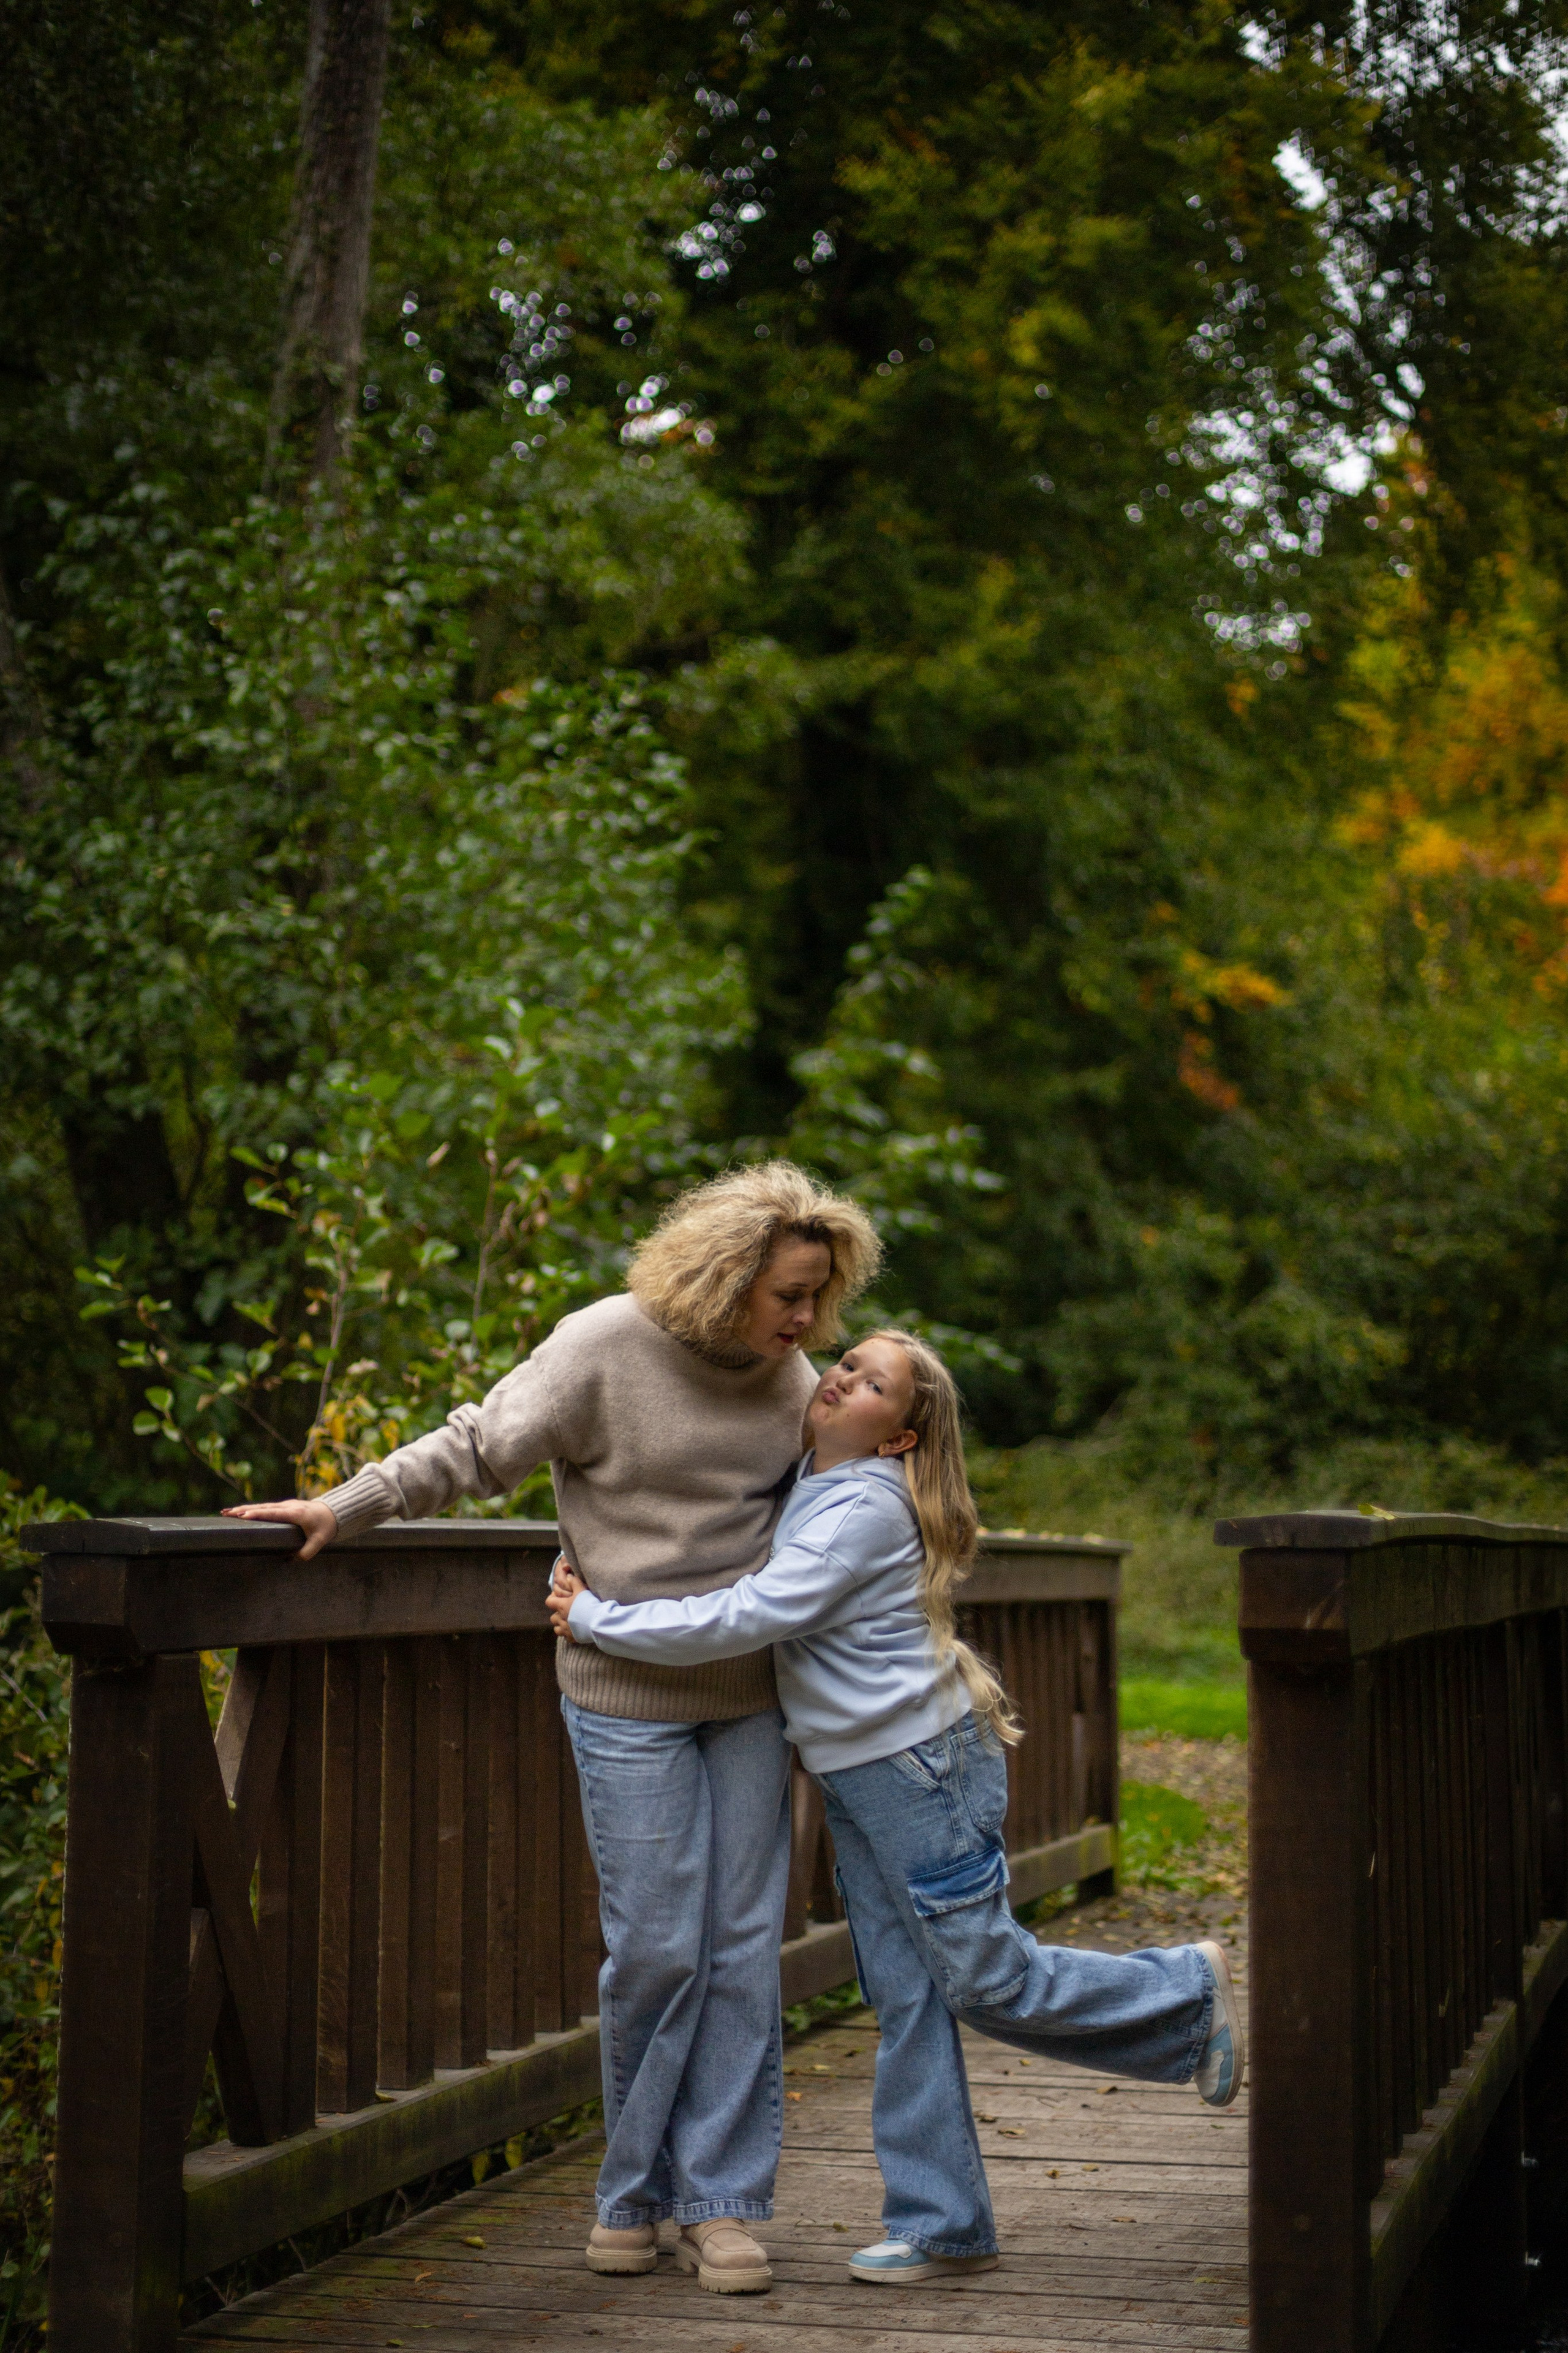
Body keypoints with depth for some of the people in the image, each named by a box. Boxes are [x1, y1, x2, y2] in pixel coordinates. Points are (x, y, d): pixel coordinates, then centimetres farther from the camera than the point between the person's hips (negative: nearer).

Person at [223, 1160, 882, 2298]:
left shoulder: (787, 1377, 4)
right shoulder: (606, 1347, -12)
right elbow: (480, 1448, -9)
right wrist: (346, 1506, -13)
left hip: (749, 1693, 5)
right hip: (629, 1696, -5)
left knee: (743, 1945, 3)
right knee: (656, 1947, -4)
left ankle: (723, 2201, 11)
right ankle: (635, 2193, 15)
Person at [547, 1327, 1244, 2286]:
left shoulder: (864, 1509, -21)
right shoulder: (807, 1485, 7)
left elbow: (743, 1619, -27)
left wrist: (595, 1619, -20)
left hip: (924, 1762, -9)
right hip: (857, 1776, 9)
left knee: (988, 1981, -1)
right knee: (906, 2000, 9)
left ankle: (1187, 1992, 20)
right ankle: (942, 2225, 15)